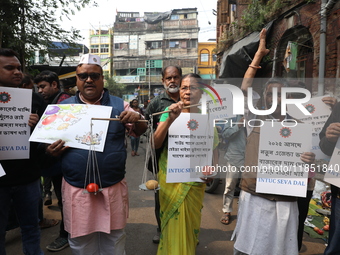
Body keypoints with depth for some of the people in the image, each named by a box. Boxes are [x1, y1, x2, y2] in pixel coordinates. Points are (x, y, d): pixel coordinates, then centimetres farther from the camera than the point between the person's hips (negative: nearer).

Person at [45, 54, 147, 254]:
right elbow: (51, 144, 9)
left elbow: (140, 131, -1)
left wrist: (137, 118, -24)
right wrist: (51, 151, -14)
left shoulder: (119, 105, 0)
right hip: (76, 189, 1)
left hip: (113, 188, 0)